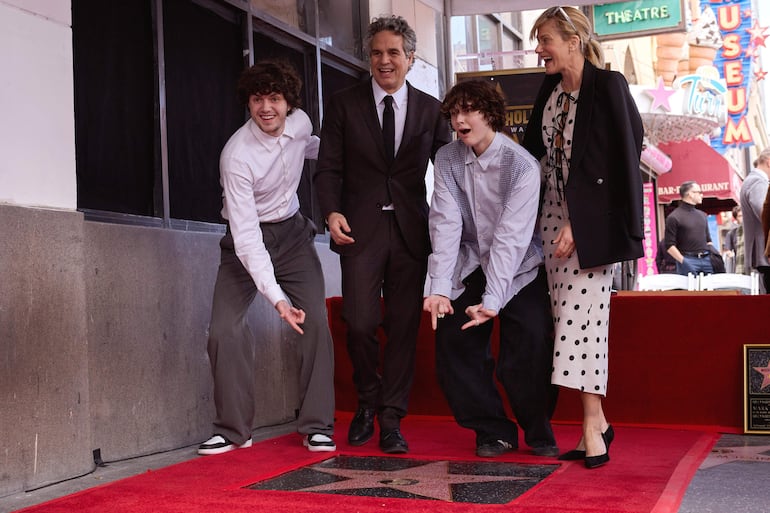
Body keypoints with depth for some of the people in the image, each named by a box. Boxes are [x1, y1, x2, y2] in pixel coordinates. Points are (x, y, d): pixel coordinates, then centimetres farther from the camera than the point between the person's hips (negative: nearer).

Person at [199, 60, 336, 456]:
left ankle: (317, 426, 2)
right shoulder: (237, 155, -26)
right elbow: (245, 235, -30)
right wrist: (276, 297, -36)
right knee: (224, 330, -15)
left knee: (316, 322, -8)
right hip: (247, 241, -4)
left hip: (292, 233, 4)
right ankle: (232, 430, 0)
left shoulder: (300, 122, -9)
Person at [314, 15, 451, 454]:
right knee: (361, 322, -9)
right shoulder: (344, 105, 6)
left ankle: (391, 419, 12)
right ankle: (368, 404, 17)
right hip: (361, 229, -1)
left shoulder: (430, 109, 10)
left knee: (404, 326, 1)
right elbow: (329, 168, 3)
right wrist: (332, 211, -14)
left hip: (411, 230, 2)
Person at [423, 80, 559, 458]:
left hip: (518, 269, -4)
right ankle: (494, 431, 12)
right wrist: (439, 287, -23)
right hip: (471, 266, 4)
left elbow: (511, 236, -24)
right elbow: (445, 223, -13)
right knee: (452, 342, -5)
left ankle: (539, 434, 7)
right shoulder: (447, 160, -6)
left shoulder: (521, 165, -19)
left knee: (530, 345, -18)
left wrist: (492, 300, -31)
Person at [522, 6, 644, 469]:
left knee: (583, 314, -9)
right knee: (570, 316, 4)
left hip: (592, 220, -7)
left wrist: (578, 225, -18)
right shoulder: (550, 89, 10)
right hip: (556, 214, 7)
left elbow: (620, 161, -16)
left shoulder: (608, 86, -11)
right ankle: (597, 423, 11)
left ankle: (593, 425, -1)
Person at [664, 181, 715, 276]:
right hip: (688, 260, -6)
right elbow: (669, 245, -7)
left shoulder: (702, 215, 19)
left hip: (706, 260, 6)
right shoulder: (674, 217, -2)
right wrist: (683, 262, -16)